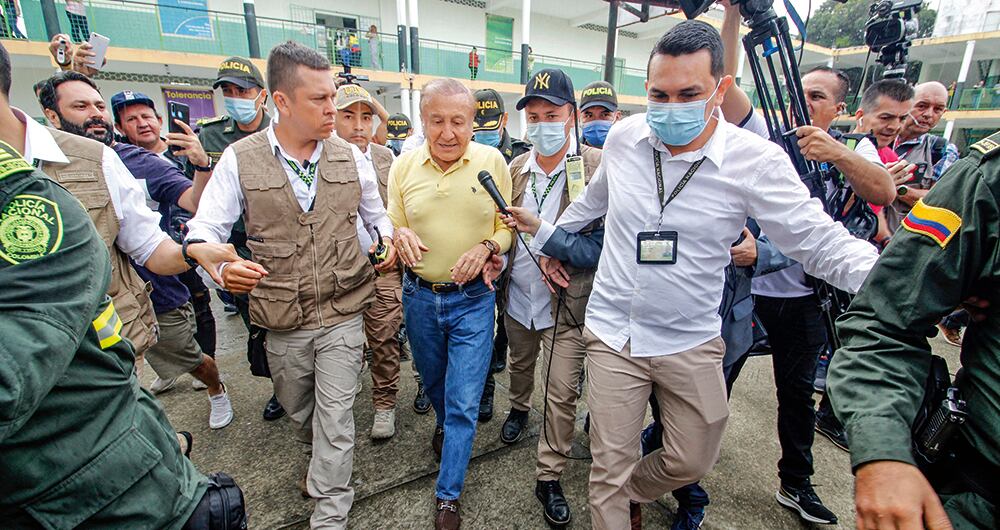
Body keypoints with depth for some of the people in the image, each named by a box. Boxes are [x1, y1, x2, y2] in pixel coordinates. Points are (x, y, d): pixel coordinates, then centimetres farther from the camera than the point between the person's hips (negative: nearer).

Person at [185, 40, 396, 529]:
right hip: (282, 320, 1)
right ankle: (320, 457, 55)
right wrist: (218, 264, -27)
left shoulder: (350, 157, -1)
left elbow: (376, 214, 13)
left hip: (343, 313, 0)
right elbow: (203, 230, -5)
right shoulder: (239, 159, -6)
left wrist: (387, 239, -9)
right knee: (298, 410, 23)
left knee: (335, 418, 3)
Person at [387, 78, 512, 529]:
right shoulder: (404, 165, -2)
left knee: (463, 402, 1)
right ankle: (444, 425, 59)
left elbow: (508, 226, -1)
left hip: (473, 299, -2)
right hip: (419, 296, 3)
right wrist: (400, 235, -18)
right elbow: (393, 226, 5)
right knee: (434, 386, 25)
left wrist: (487, 247, -21)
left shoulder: (493, 161, -7)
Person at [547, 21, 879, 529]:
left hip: (691, 341, 0)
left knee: (691, 462, 21)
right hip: (612, 331, 1)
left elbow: (822, 242, -13)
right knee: (609, 468, 10)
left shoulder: (758, 161, -14)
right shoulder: (623, 136, -4)